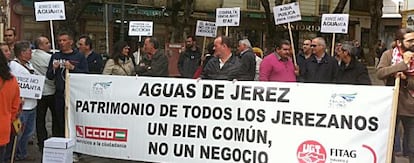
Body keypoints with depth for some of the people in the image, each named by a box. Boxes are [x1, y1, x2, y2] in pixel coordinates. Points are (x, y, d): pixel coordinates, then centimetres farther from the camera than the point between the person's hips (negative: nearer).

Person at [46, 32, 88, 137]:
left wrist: (72, 68, -16)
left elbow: (85, 74, -5)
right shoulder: (55, 57, 16)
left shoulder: (79, 57, 5)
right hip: (59, 94, 4)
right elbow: (49, 76, 16)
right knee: (60, 122, 7)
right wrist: (54, 69, -3)